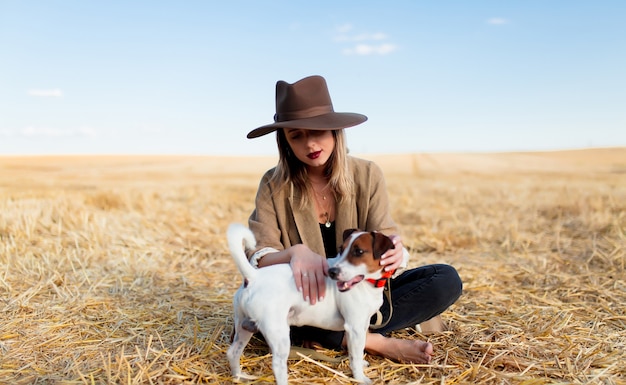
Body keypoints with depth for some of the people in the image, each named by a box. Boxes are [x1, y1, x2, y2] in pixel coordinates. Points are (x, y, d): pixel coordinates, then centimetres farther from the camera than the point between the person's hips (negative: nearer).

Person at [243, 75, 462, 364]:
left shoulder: (367, 176, -7)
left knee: (446, 279, -19)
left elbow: (386, 244, -11)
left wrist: (394, 253, -36)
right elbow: (255, 260, -16)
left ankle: (332, 336, -22)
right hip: (308, 299, -1)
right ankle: (375, 342, -22)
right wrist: (294, 253, -38)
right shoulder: (274, 186, -9)